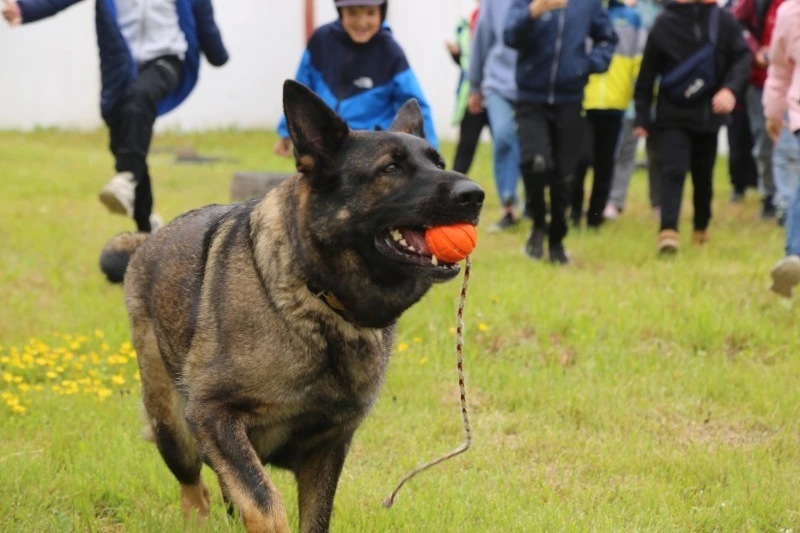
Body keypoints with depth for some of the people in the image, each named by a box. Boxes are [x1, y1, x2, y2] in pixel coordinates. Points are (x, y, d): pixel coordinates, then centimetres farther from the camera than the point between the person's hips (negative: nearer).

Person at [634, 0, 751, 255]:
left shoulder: (723, 21, -1)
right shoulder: (665, 23, -3)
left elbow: (742, 57, 0)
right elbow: (647, 72, 0)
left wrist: (730, 88, -18)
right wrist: (642, 117, 1)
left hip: (709, 113, 2)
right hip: (673, 114, -2)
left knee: (703, 175, 14)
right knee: (674, 170, -16)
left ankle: (701, 227, 32)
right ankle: (668, 231, -23)